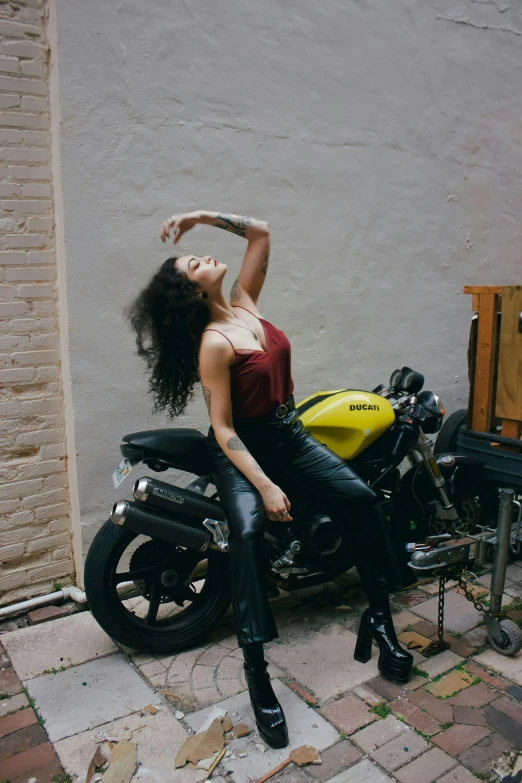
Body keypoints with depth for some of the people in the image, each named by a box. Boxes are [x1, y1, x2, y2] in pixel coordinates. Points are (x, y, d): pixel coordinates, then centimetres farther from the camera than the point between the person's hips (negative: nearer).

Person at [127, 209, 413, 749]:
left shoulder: (243, 301, 1)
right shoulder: (214, 344, -18)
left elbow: (261, 232, 5)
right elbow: (222, 428, -21)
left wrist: (203, 216, -4)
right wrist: (265, 486, -27)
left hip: (288, 433, 6)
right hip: (242, 448, -6)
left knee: (361, 499, -10)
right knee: (247, 531, -30)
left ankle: (379, 617, 2)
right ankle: (256, 669, -22)